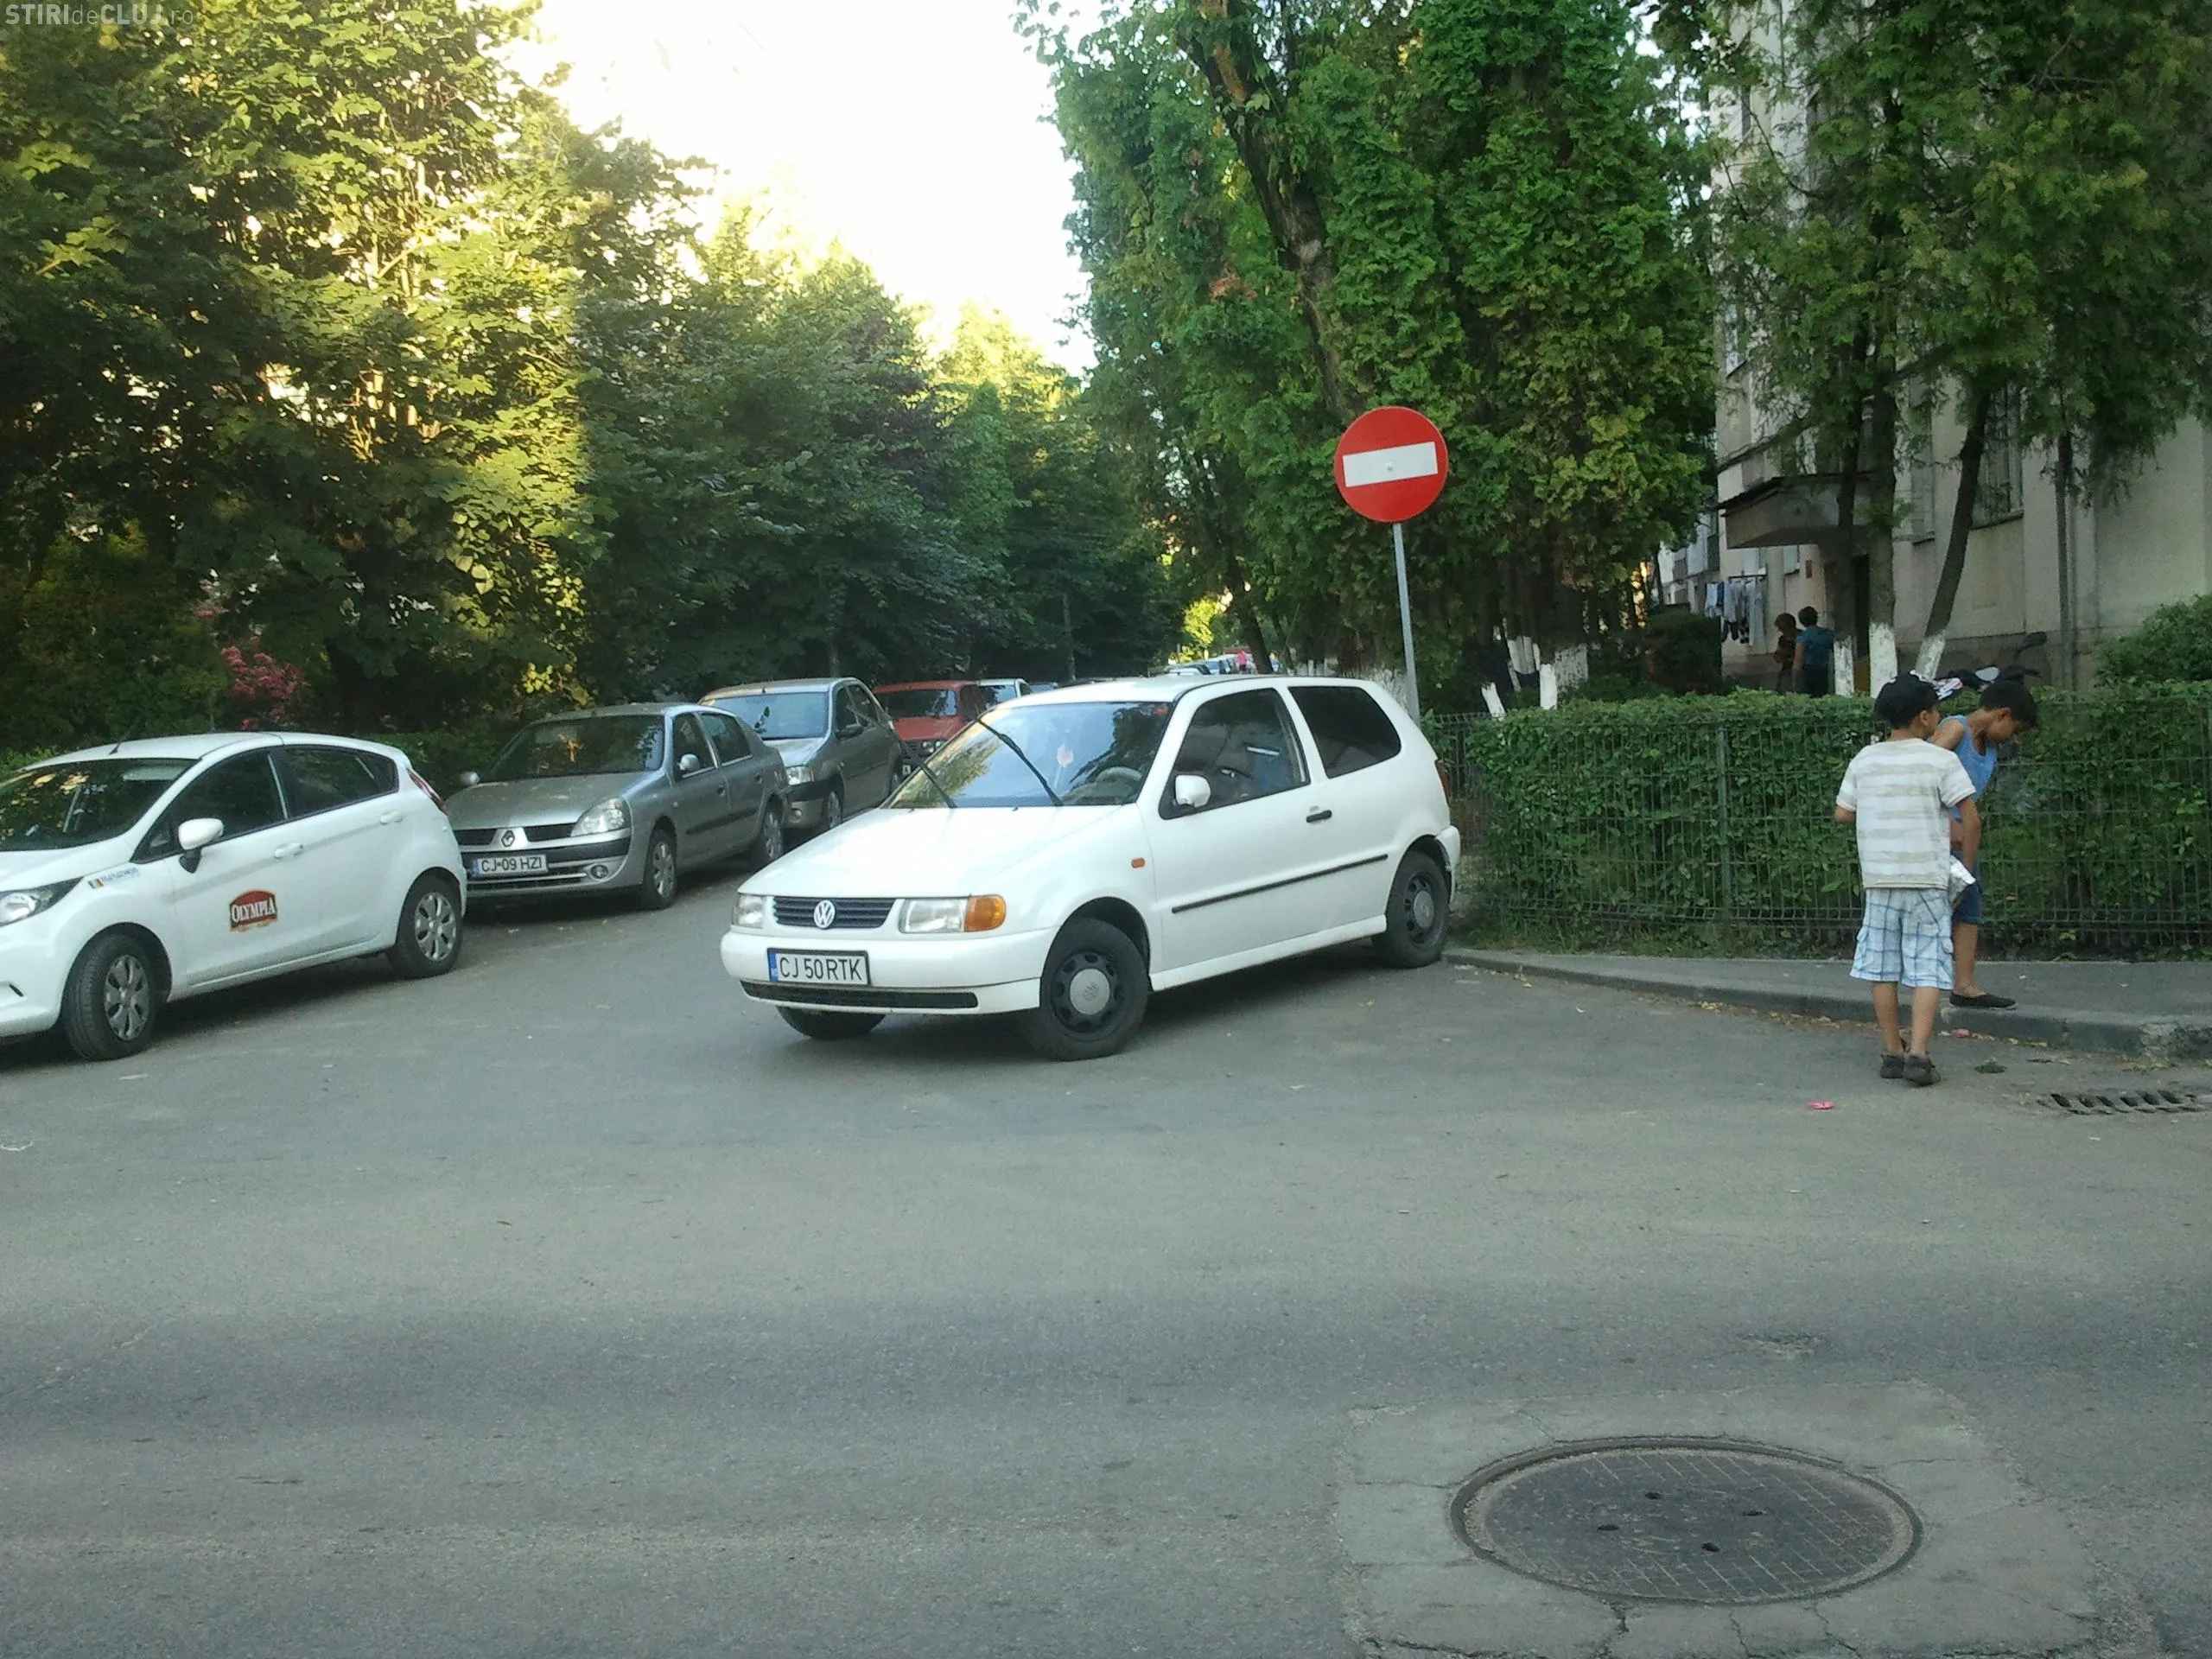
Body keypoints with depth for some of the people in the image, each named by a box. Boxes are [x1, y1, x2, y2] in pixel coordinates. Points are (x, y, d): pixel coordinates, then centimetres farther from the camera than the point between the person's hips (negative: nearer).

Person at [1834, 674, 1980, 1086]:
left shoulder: (1864, 760, 5)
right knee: (1928, 970, -1)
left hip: (1879, 880, 3)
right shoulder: (1941, 760, -6)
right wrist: (1967, 865, 4)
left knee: (1883, 968, 11)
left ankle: (1892, 1052, 15)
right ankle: (1918, 1054, -11)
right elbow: (1970, 818, -9)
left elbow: (1842, 813, 9)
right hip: (1928, 880, -3)